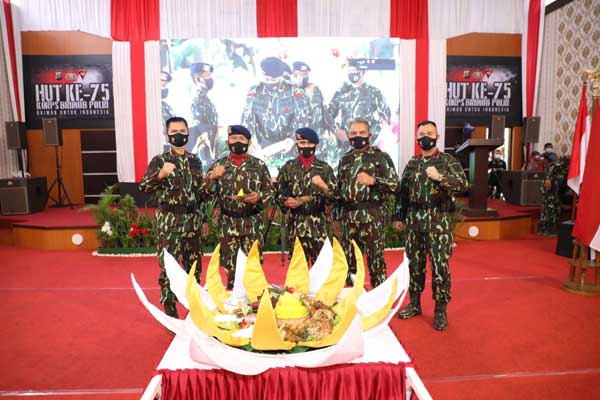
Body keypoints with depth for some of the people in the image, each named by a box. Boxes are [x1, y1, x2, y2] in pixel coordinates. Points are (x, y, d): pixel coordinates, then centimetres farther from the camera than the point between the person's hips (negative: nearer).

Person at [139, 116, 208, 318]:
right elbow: (144, 187, -14)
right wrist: (160, 175, -32)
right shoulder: (160, 160, -4)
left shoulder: (195, 160, 10)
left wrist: (203, 219, 14)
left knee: (194, 264, 12)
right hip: (170, 220, -4)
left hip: (192, 219, 5)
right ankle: (170, 310, 12)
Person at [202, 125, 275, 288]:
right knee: (230, 264, 9)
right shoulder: (219, 165, 3)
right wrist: (212, 177, -17)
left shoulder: (259, 165, 2)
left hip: (253, 222, 0)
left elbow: (270, 190, 6)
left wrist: (259, 196, -14)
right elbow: (207, 192, 1)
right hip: (228, 222, 1)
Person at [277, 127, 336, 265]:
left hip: (319, 224, 0)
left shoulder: (325, 168, 4)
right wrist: (286, 202, -12)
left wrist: (323, 186, -16)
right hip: (296, 224, 1)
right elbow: (279, 194, 8)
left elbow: (335, 196, 1)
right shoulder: (288, 167, 5)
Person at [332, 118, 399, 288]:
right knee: (349, 262, 12)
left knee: (376, 261, 0)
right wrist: (336, 218, 13)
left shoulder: (381, 157, -1)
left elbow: (394, 185, -7)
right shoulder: (345, 159, 13)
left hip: (372, 216, -5)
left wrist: (373, 180, -23)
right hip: (348, 217, 5)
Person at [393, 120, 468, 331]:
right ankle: (415, 303, 27)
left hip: (439, 221, -4)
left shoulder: (448, 161, 0)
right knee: (415, 263, 12)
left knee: (440, 265, -1)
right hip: (414, 220, 4)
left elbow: (463, 184, -12)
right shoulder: (412, 163, 13)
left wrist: (439, 177, -25)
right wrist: (399, 216, 12)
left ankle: (440, 310, 12)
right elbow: (402, 192, 16)